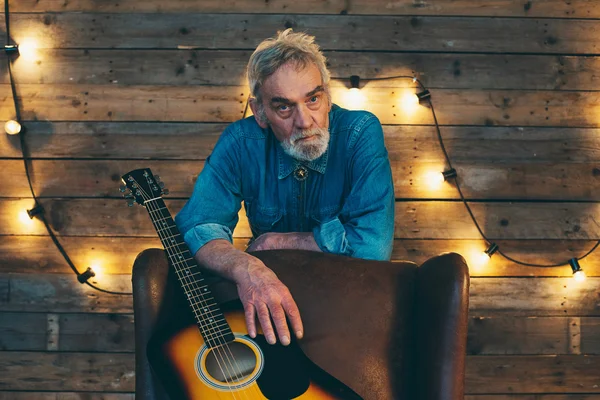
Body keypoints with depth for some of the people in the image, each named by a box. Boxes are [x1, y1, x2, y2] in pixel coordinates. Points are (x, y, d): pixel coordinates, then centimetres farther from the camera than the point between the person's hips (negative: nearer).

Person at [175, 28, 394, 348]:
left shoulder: (360, 133, -19)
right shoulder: (241, 144, -11)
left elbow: (373, 243, -28)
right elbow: (195, 226, -18)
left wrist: (278, 241, -17)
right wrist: (247, 268, -40)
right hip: (266, 284, 3)